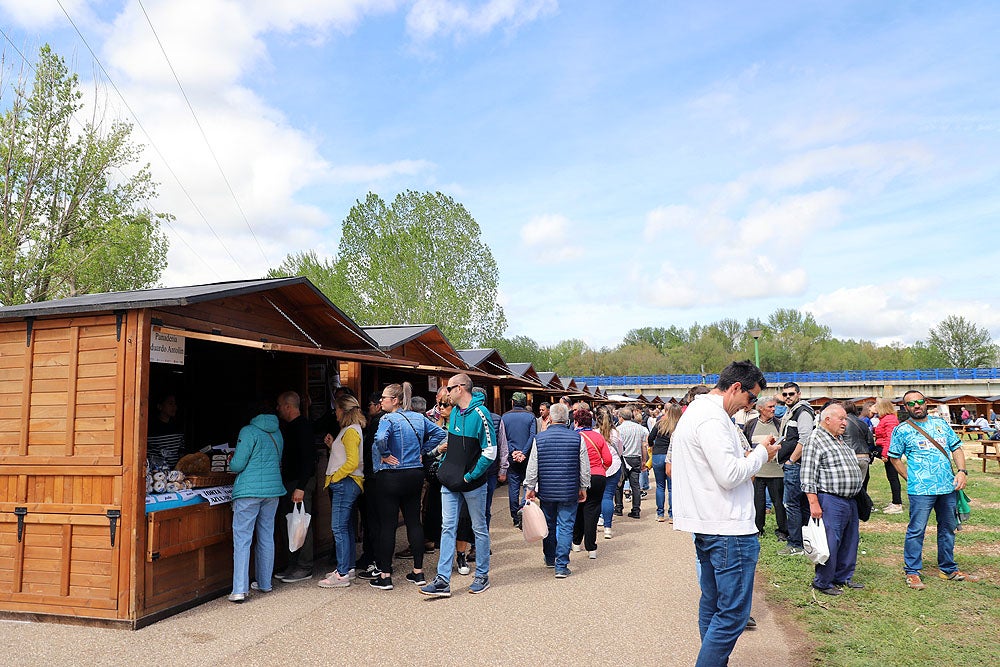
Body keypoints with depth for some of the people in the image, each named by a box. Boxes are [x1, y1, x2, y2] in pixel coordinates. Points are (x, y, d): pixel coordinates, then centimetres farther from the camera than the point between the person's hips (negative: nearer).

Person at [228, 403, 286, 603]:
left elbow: (237, 465, -11)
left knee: (242, 539, -3)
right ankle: (264, 583, 23)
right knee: (267, 537, 14)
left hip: (249, 491, -6)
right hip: (273, 490, 6)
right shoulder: (277, 433, 11)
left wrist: (231, 461, 10)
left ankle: (240, 589, -7)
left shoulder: (248, 431, -9)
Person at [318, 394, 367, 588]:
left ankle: (342, 575, -7)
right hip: (346, 484, 11)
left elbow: (352, 462, -21)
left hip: (345, 484, -11)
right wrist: (332, 445, 11)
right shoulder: (351, 429, 18)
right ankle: (348, 567, 22)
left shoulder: (350, 431, -13)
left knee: (339, 527, -9)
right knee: (346, 527, 14)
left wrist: (334, 477, -14)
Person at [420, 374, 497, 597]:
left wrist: (470, 476, -16)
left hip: (473, 484, -7)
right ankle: (443, 581, 7)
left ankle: (482, 576, 22)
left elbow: (490, 453, -18)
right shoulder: (454, 412, 8)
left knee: (480, 529, 9)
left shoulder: (480, 414, -16)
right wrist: (444, 466, 9)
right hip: (450, 483, 7)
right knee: (448, 528, 4)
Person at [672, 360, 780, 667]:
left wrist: (747, 458, 11)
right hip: (727, 527, -11)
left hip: (705, 525, 11)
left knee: (713, 605, 18)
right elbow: (730, 475, -23)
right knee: (733, 613, -5)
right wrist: (760, 454, -8)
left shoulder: (695, 412, 17)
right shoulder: (713, 418, -18)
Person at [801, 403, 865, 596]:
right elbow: (808, 476, -17)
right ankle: (822, 582, 7)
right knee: (830, 543, -5)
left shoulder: (841, 440, 18)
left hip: (850, 500, 9)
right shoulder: (815, 440, -12)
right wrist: (814, 503, -21)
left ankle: (843, 577, 28)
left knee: (850, 540, 15)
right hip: (830, 500, -9)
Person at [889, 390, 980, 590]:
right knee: (916, 531, -3)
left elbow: (956, 448, 13)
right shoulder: (902, 430, -2)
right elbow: (894, 458, 4)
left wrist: (962, 471, -1)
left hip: (948, 487, 5)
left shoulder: (941, 423, 11)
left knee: (948, 528, 16)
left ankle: (948, 569, 30)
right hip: (920, 490, -5)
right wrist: (910, 478, -3)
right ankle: (912, 572, 7)